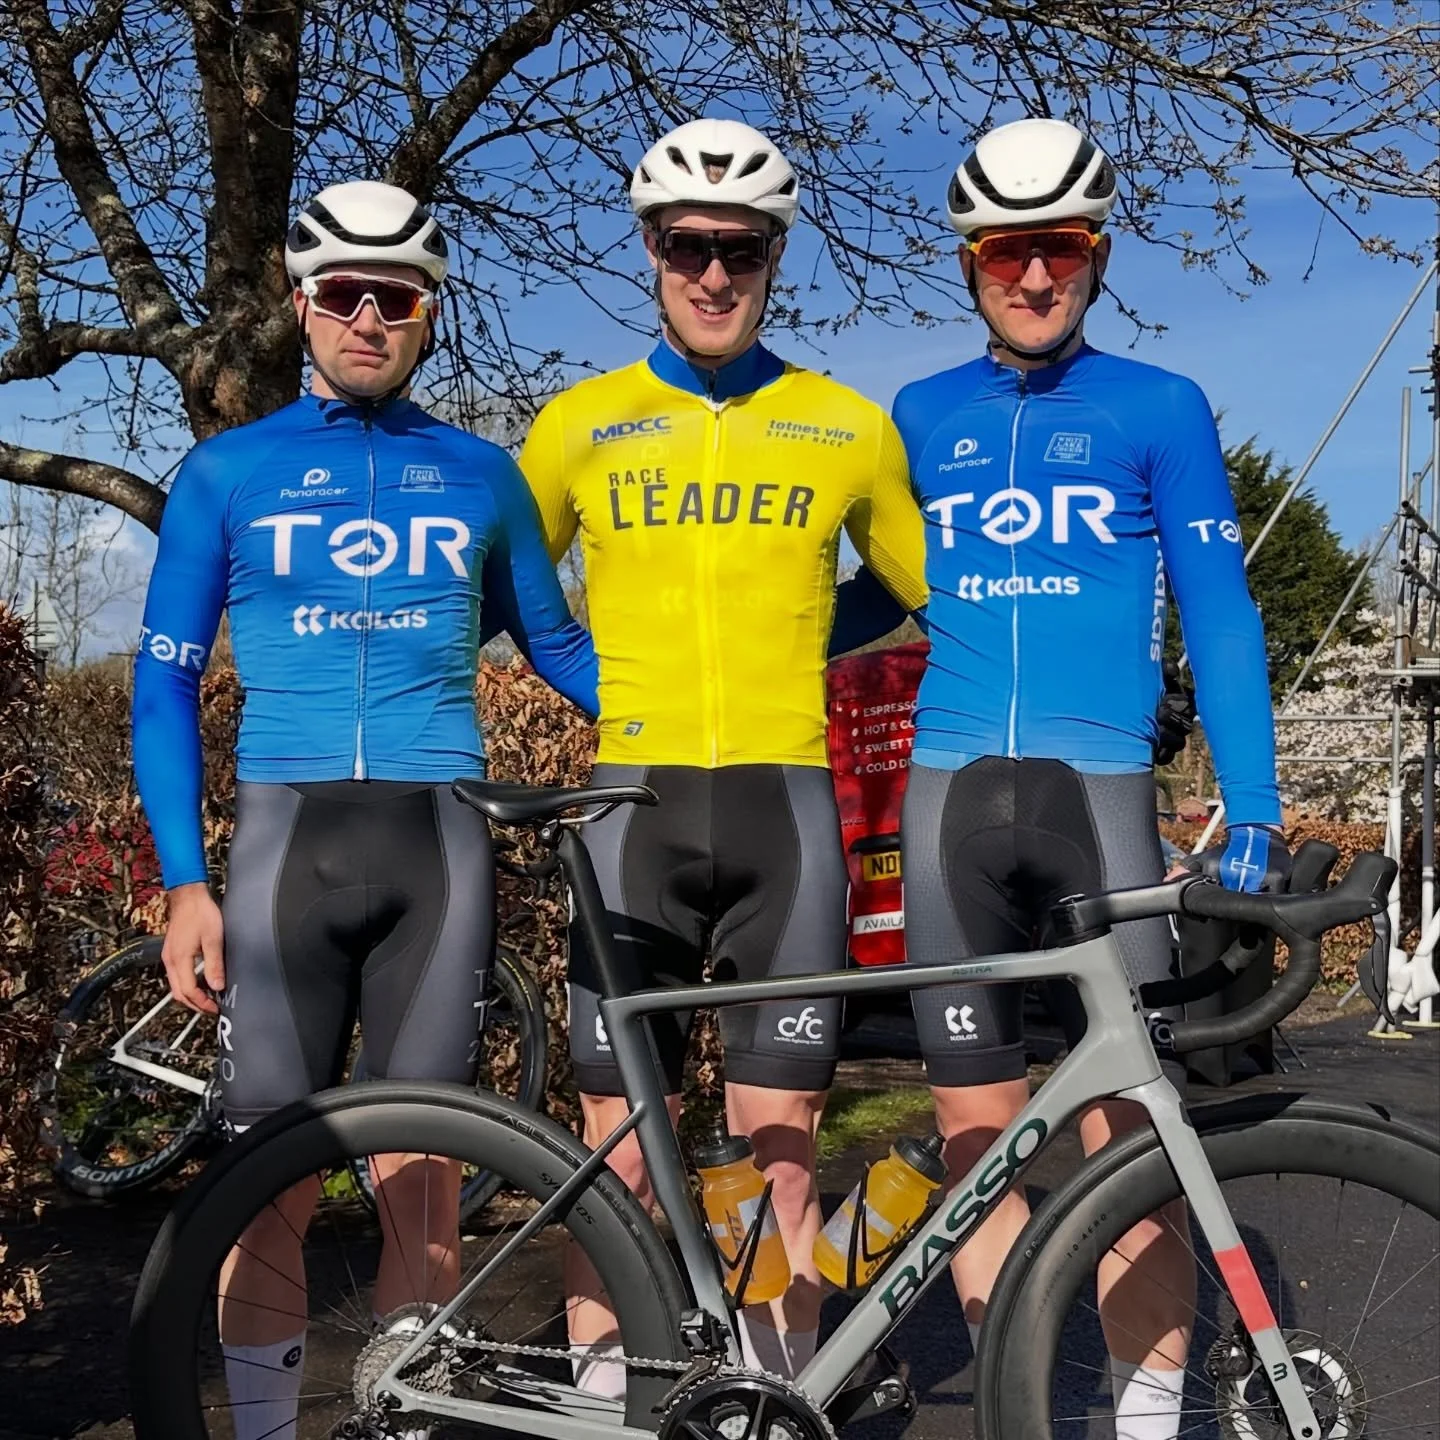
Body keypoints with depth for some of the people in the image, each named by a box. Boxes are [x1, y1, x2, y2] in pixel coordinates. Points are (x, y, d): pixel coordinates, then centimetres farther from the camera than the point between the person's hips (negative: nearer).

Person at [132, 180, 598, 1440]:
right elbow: (166, 685, 7)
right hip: (286, 837, -1)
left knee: (422, 1174, 4)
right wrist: (185, 885, -3)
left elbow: (556, 645, 20)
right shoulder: (228, 472, 8)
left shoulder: (481, 476, 12)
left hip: (438, 846, 1)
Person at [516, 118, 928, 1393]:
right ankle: (598, 1383, 16)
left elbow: (939, 601, 18)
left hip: (786, 802, 0)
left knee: (780, 1141, 4)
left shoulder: (849, 428, 7)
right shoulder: (580, 423, 7)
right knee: (623, 1143, 4)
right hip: (635, 797, 0)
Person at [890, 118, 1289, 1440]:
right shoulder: (922, 416, 11)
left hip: (1098, 787, -3)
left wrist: (1253, 814, -6)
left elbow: (1219, 617, 1)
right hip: (950, 794, 3)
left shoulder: (1159, 409, 4)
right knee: (977, 1131, 7)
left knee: (1127, 1134, -5)